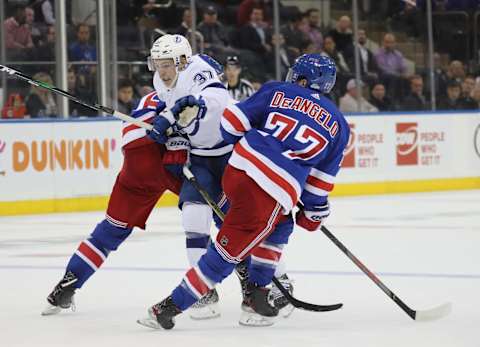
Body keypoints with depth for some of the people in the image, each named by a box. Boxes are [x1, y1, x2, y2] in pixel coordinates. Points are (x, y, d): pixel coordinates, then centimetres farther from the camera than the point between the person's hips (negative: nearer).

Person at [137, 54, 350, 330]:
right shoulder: (338, 125, 15)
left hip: (237, 170, 3)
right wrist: (314, 213, 31)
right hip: (274, 196, -3)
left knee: (277, 224, 30)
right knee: (228, 252, 9)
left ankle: (257, 294, 31)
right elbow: (321, 181, 17)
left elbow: (232, 123, 9)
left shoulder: (276, 92, 13)